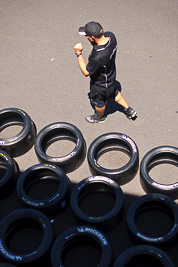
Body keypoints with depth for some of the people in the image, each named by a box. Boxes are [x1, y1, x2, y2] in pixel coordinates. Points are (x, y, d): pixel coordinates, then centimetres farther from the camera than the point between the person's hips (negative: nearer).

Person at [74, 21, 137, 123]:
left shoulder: (97, 57, -46)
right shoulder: (110, 35, -24)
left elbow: (86, 72, -28)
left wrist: (78, 53, -27)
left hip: (100, 83, -7)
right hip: (111, 75, 7)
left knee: (99, 102, 26)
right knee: (113, 92, 36)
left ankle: (100, 117, 58)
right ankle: (129, 110, 54)